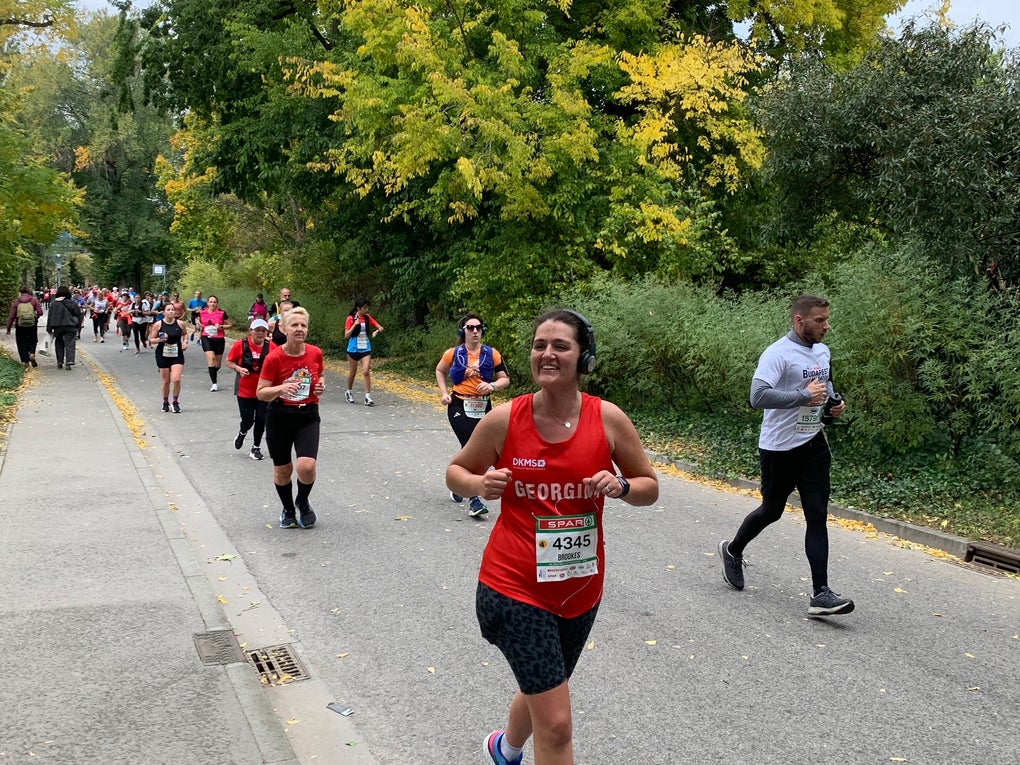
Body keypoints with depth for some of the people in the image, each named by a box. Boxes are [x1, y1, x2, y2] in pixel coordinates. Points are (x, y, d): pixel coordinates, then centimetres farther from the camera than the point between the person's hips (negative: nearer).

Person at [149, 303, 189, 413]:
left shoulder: (180, 324, 0)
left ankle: (175, 402, 7)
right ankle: (165, 402, 27)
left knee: (176, 379, -13)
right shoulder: (158, 324, -5)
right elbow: (151, 340, -1)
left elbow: (184, 334, 21)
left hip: (177, 355, 1)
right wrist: (159, 339, -20)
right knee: (165, 381, 6)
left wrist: (185, 342, 3)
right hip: (163, 355, -1)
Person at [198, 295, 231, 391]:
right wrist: (199, 326, -1)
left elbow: (229, 325, 4)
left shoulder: (222, 313, -4)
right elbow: (199, 322, 21)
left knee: (218, 364, 8)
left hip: (219, 339, 0)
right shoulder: (202, 312, 3)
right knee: (211, 358, -19)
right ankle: (214, 383, -13)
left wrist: (221, 326, -14)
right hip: (206, 338, 0)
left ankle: (213, 373, 45)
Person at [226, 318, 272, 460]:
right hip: (244, 390, -1)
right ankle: (242, 433, 37)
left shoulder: (271, 347, -4)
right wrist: (238, 368, -16)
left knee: (261, 419, 0)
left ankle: (256, 447, 21)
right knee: (248, 420, -1)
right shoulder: (240, 345, -7)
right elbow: (228, 362, 2)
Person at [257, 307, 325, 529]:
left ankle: (302, 502, 15)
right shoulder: (274, 358, -12)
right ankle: (288, 510, 36)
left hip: (308, 416, 1)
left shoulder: (315, 353, -3)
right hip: (279, 417, -1)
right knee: (282, 470, 10)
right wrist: (281, 388, -28)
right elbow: (261, 393, -9)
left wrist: (320, 385, -3)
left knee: (306, 465, -17)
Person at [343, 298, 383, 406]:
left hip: (366, 349, 2)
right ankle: (349, 392, 34)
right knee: (352, 373, 11)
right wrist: (355, 325, -22)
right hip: (353, 349, -2)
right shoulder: (351, 319, -8)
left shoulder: (367, 318, 2)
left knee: (366, 372, -9)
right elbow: (346, 335, -11)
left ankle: (368, 397, -9)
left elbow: (380, 327, 6)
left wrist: (376, 331, -17)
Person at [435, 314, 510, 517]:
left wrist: (492, 386, -17)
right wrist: (444, 393, 5)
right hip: (459, 406, -3)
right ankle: (474, 500, -13)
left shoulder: (492, 354, -2)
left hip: (482, 407, 3)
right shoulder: (454, 353, -3)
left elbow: (505, 379, 2)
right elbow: (440, 371, 16)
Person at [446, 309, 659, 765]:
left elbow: (650, 487, 3)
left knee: (541, 694, 27)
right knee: (556, 724, -10)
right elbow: (456, 472, 4)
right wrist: (479, 484, -18)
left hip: (580, 588, 4)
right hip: (515, 587, -4)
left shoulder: (608, 419, -8)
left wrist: (620, 487, -18)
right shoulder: (504, 420, -12)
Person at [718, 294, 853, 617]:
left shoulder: (822, 351, 10)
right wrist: (804, 396, -28)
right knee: (772, 510, 10)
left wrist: (834, 402, 6)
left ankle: (820, 594, -2)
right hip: (780, 448, -6)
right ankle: (732, 551, 39)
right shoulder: (778, 354, -17)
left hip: (814, 445, 6)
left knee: (817, 516, -1)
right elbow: (758, 396, -28)